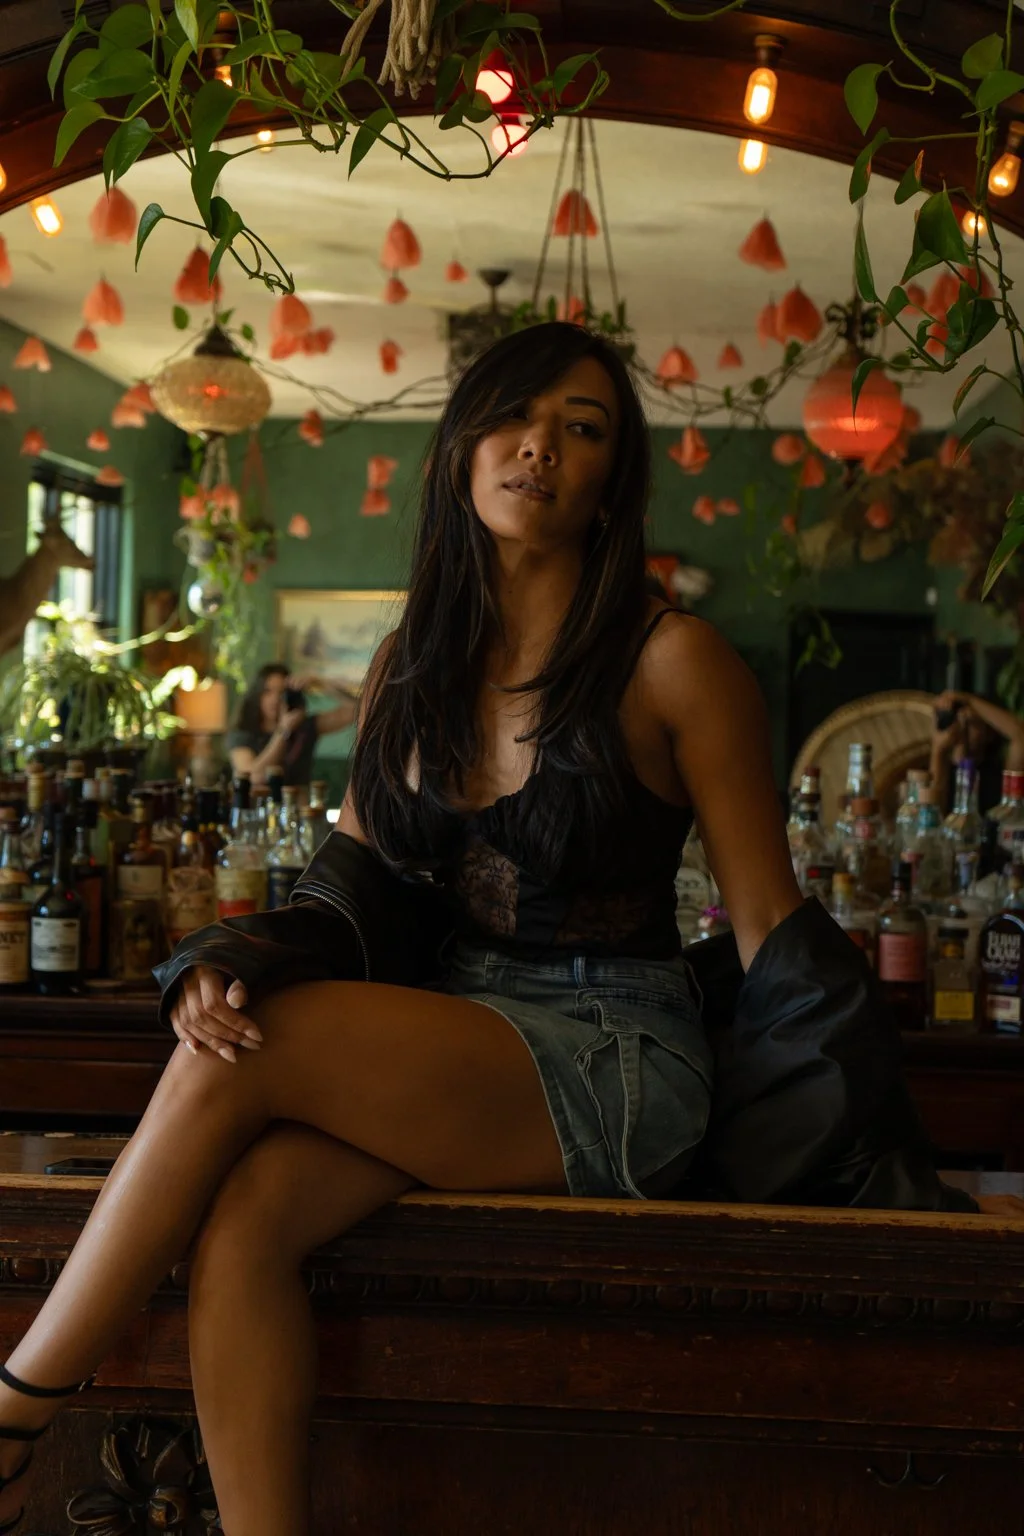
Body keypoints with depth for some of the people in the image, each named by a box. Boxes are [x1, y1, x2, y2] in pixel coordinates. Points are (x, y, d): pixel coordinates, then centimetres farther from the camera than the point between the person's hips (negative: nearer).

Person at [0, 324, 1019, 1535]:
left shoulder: (673, 663, -5)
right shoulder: (409, 667, 12)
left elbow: (768, 925, -3)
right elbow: (355, 877, 13)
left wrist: (866, 1172, -7)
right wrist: (225, 963, -8)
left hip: (617, 1061, -5)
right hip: (445, 1041, 5)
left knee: (241, 1063, -23)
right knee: (243, 1217, -26)